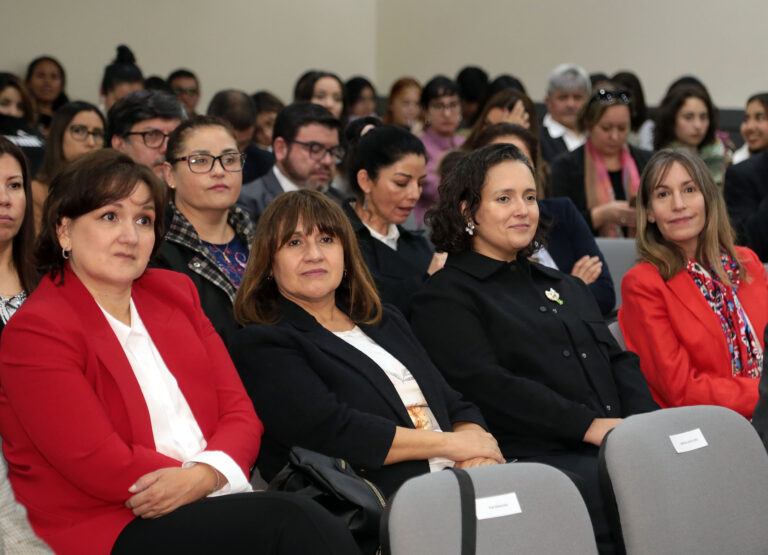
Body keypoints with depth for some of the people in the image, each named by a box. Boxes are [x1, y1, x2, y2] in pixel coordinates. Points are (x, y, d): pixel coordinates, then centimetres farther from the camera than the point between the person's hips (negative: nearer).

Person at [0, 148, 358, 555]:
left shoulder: (174, 291, 17)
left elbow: (238, 411, 10)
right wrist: (211, 482, -11)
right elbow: (106, 468, -11)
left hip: (211, 503, 6)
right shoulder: (35, 331, -4)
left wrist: (204, 474, -12)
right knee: (292, 520, -29)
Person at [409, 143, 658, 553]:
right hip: (534, 457, -6)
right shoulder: (444, 297, 6)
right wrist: (589, 426, -14)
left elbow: (619, 361, 21)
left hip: (616, 448, 7)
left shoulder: (566, 287, 29)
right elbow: (485, 384, -8)